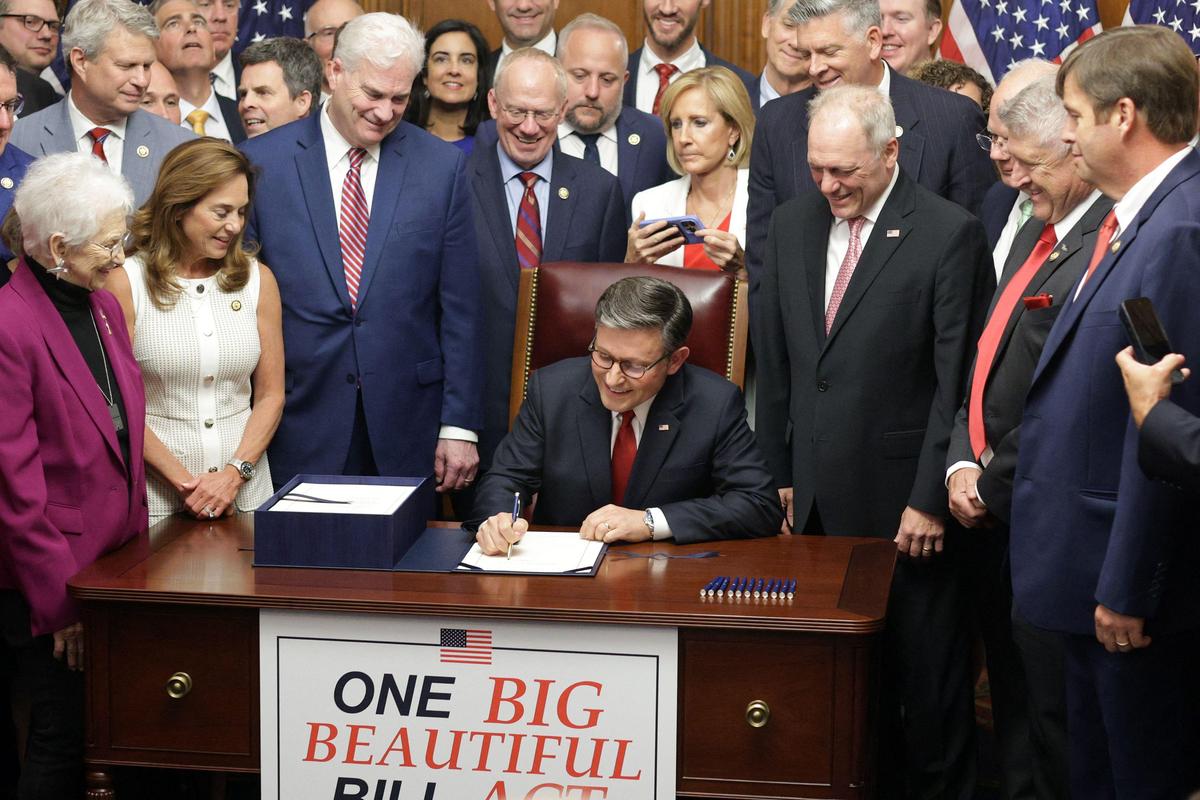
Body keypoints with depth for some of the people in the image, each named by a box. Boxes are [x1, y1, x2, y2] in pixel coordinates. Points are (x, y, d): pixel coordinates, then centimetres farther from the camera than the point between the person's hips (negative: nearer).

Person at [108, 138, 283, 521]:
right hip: (156, 494, -3)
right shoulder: (126, 283, -5)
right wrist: (184, 482, -13)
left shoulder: (257, 279, 5)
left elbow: (270, 395, 7)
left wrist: (234, 474, -7)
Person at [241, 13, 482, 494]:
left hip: (408, 423, 1)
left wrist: (460, 425, 0)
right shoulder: (261, 162, 0)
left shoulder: (442, 167, 2)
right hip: (299, 420, 0)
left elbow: (459, 309, 3)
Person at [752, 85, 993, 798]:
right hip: (817, 498, 5)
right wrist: (777, 474, 10)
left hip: (904, 501, -4)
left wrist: (931, 498, -12)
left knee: (925, 676, 6)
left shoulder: (950, 234, -9)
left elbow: (959, 382, -10)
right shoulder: (793, 224, 9)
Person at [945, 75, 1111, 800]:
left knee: (1051, 709, 2)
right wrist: (963, 463, 3)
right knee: (1012, 693, 19)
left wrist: (996, 485, -13)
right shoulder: (1039, 234, 12)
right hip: (993, 506, 9)